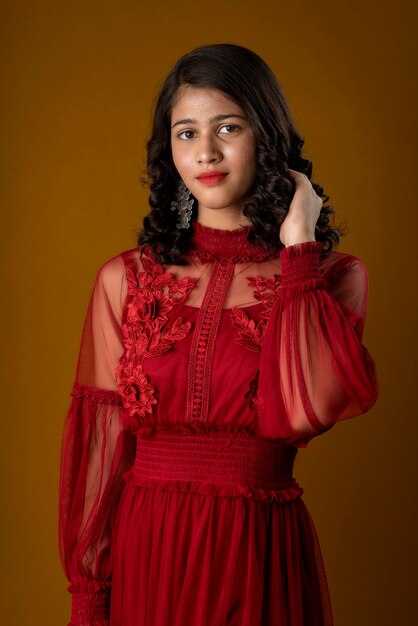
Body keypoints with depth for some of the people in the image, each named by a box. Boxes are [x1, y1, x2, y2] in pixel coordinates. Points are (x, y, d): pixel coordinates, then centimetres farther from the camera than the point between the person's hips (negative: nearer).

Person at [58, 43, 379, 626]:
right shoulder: (125, 280, 1)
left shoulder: (332, 275, -2)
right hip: (145, 553, 1)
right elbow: (101, 443, 2)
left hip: (261, 558, -1)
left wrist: (298, 246, -12)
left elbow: (306, 409, -20)